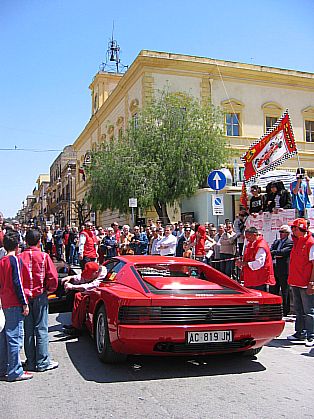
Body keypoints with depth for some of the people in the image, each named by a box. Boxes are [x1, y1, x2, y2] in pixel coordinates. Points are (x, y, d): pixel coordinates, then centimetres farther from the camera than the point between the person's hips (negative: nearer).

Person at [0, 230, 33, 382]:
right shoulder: (14, 260, -12)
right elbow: (17, 283, -16)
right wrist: (24, 303, -13)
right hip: (14, 304, -8)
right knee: (15, 337, -4)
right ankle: (15, 372, 1)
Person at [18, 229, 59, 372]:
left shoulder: (20, 257, -3)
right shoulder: (44, 257, -8)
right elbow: (53, 277, -11)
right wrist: (50, 289, 7)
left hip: (24, 297, 2)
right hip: (40, 296, -2)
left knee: (28, 330, 10)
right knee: (41, 329, 3)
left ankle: (31, 362, 17)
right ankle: (42, 362, 5)